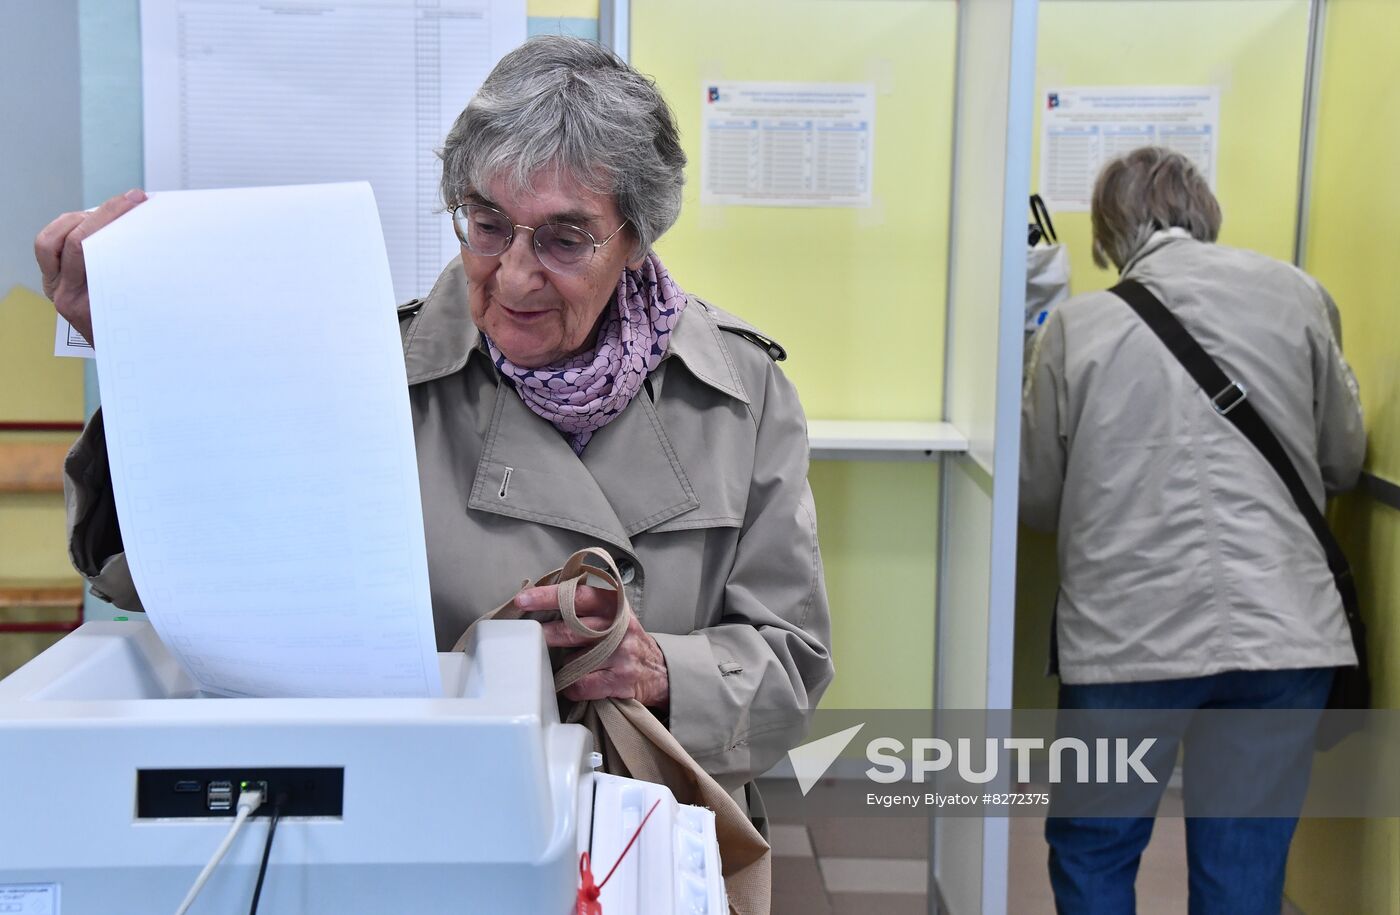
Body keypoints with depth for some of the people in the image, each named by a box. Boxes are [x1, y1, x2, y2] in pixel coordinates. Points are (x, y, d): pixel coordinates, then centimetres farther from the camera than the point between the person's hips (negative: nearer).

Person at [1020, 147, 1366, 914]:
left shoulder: (1077, 324, 0)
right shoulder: (1294, 293, 4)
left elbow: (1034, 497, 7)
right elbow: (1343, 460, 13)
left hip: (1128, 635, -1)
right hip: (1282, 629, 2)